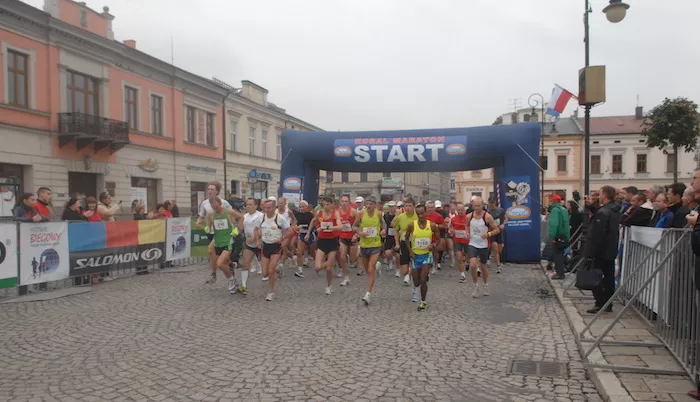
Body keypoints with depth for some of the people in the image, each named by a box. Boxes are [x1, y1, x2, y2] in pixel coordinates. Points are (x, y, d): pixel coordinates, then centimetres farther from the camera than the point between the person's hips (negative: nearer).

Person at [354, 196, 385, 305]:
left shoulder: (379, 214, -5)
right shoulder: (362, 213, -7)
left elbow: (383, 223, 15)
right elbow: (354, 225, 4)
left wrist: (384, 229, -5)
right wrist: (359, 232, -15)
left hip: (376, 244, -2)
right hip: (364, 244, 2)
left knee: (371, 270, -11)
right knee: (367, 269, 17)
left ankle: (368, 294, -9)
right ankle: (376, 265, 53)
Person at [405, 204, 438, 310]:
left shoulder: (432, 225, -8)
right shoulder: (412, 225, -9)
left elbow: (438, 238, 4)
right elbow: (406, 238, 4)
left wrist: (433, 245, -15)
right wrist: (410, 251, -5)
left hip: (427, 254, -1)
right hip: (415, 255, 1)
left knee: (423, 279, -12)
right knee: (416, 280, 11)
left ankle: (423, 301, 3)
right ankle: (415, 290, 47)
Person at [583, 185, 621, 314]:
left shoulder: (602, 212, -18)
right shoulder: (615, 211, 11)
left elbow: (596, 235, -21)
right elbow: (614, 232, 17)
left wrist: (590, 253, -18)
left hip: (601, 252, -9)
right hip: (611, 251, 9)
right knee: (609, 278, 11)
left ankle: (600, 304, -1)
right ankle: (608, 304, 17)